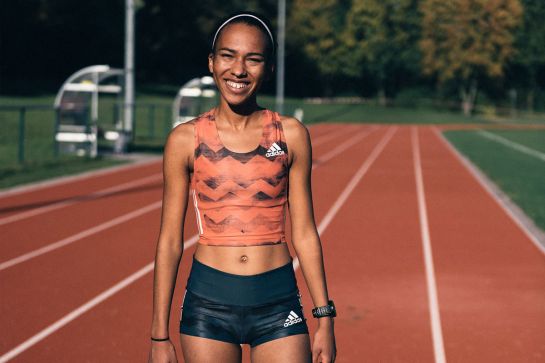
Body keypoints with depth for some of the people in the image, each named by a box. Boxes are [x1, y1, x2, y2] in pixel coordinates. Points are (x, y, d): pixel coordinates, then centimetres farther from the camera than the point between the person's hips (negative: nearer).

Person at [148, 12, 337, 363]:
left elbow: (304, 233, 5)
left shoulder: (291, 135, 1)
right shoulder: (186, 140, -1)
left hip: (278, 305, 1)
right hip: (209, 303, 0)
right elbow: (169, 240, 2)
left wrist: (325, 319, 3)